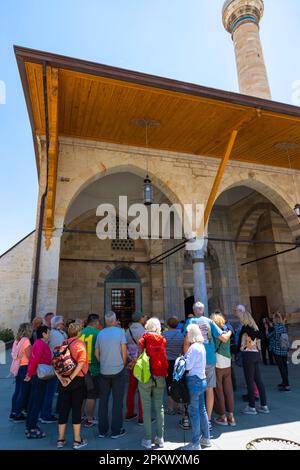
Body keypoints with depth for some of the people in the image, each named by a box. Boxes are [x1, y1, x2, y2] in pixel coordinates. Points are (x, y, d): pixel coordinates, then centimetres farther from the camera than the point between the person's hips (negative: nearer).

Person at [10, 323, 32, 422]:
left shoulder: (17, 340, 7)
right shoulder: (26, 340, -17)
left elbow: (14, 354, 9)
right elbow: (29, 356, -17)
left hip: (18, 368, 8)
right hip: (25, 368, -8)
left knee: (17, 391, 17)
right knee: (23, 392, 3)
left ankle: (13, 413, 26)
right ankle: (18, 415, 10)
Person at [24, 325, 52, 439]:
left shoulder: (37, 343, 12)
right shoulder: (41, 344, -18)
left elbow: (32, 359, 14)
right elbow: (35, 360, -23)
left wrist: (30, 373, 14)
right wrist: (30, 374, -13)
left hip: (35, 376, 10)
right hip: (40, 376, -10)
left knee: (33, 402, 17)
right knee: (37, 403, -1)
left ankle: (29, 426, 27)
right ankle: (32, 429, 6)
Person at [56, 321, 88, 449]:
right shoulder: (80, 343, -11)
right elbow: (81, 363, -20)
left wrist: (60, 378, -7)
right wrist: (71, 378, -16)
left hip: (64, 381, 5)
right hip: (78, 380, -5)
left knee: (63, 409, 14)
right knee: (77, 409, 6)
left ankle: (61, 439, 25)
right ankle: (77, 440, 15)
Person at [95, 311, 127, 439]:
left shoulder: (100, 334, 1)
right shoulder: (120, 331, -9)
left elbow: (96, 353, 5)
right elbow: (124, 351, -9)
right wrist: (123, 365, 5)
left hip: (104, 371, 3)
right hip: (118, 370, -3)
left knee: (103, 400, 13)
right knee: (117, 400, 7)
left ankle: (102, 430, 21)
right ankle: (116, 431, 13)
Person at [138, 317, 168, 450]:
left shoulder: (143, 340, -7)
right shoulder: (162, 340, -1)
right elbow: (165, 359, 3)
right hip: (160, 377, 2)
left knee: (147, 408, 7)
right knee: (159, 407, 12)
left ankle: (147, 439, 12)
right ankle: (160, 438, 19)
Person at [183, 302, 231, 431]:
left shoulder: (190, 321, -3)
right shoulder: (209, 321, 2)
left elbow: (186, 342, -11)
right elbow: (224, 338, -1)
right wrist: (229, 332, 20)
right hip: (210, 360, 2)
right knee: (209, 389, 12)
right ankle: (208, 420, 21)